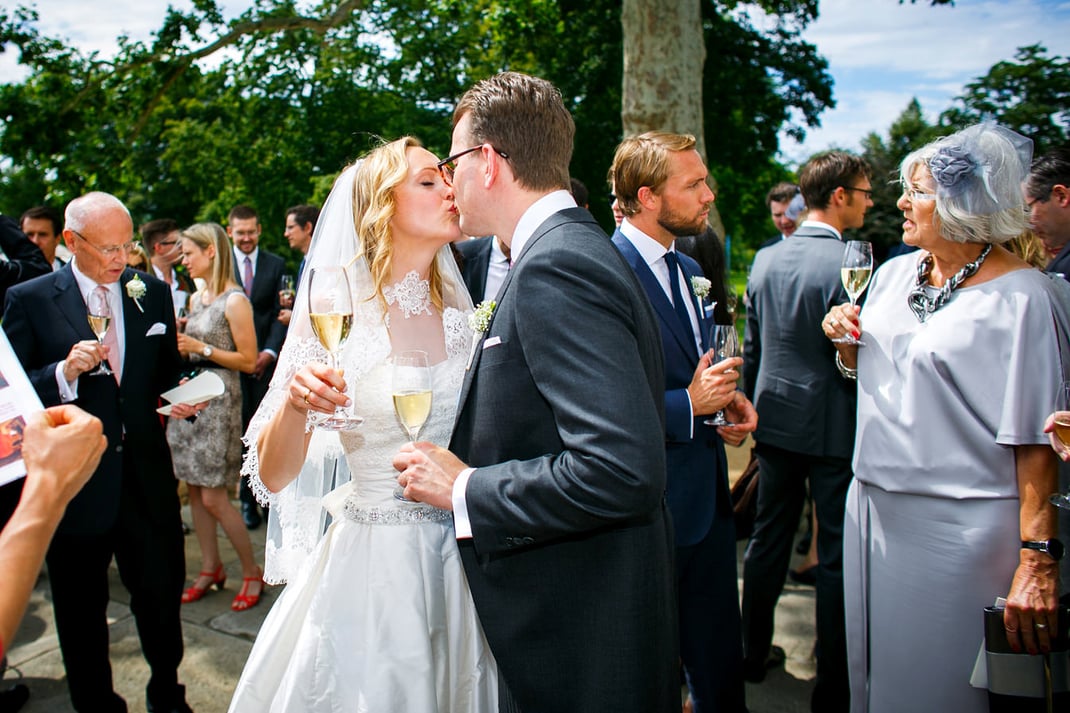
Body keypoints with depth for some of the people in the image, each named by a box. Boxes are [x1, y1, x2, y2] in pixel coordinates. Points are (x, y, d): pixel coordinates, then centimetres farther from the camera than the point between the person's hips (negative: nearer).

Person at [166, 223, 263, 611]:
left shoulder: (235, 301, -11)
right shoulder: (195, 298, 12)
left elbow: (248, 361, -12)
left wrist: (200, 348, -16)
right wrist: (177, 341, 0)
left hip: (218, 400, -8)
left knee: (213, 498, -5)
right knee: (194, 490, 10)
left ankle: (252, 572, 11)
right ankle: (210, 569, 23)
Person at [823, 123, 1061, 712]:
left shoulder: (1019, 294, -14)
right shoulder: (893, 274, 7)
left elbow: (1037, 442, -17)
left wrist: (1037, 561, -20)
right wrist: (846, 344, -2)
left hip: (961, 528, -6)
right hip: (873, 509, 6)